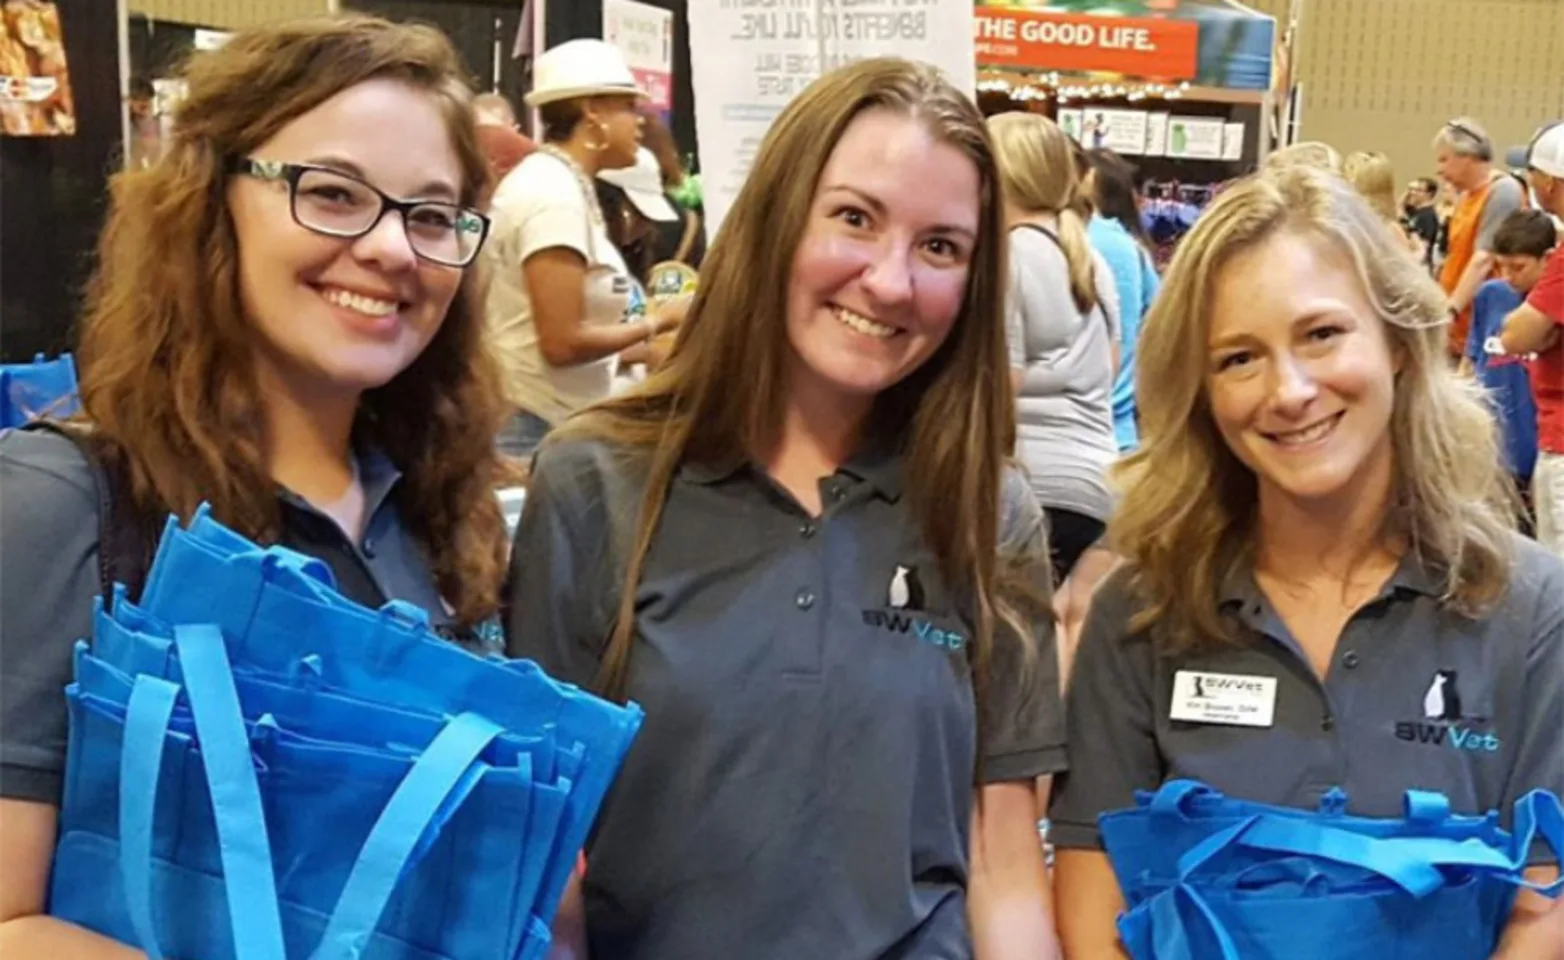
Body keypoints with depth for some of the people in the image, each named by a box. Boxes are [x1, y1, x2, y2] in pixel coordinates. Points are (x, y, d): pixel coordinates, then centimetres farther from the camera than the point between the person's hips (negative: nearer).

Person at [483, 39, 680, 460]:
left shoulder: (556, 184, 11)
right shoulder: (555, 196, -18)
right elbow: (562, 343, -22)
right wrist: (658, 323, -11)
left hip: (555, 420, 10)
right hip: (540, 426, -10)